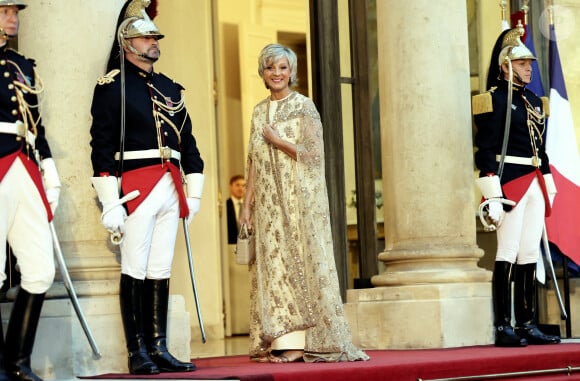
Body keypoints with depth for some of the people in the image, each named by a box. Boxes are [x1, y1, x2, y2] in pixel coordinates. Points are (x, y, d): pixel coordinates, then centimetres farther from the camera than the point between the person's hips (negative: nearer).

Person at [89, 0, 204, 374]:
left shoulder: (170, 88, 17)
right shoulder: (112, 86, -3)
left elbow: (188, 141, 20)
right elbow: (102, 146, -9)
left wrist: (193, 192, 14)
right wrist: (110, 203, -15)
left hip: (170, 189, 6)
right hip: (136, 186, -6)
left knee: (161, 272, 8)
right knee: (135, 272, -3)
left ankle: (159, 349, 12)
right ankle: (138, 353, 1)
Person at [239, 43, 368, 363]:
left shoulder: (304, 106, -1)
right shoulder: (259, 112, 15)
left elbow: (315, 154, -8)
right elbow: (253, 163, 14)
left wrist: (278, 141, -9)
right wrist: (247, 203, 8)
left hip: (299, 199, -5)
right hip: (269, 203, 5)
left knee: (300, 263, -6)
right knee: (273, 265, 1)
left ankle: (303, 343, -5)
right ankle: (284, 341, 1)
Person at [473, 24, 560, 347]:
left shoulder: (534, 101, 18)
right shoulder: (494, 100, -6)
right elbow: (486, 151, -12)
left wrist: (549, 188, 17)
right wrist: (493, 196, -17)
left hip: (535, 187, 8)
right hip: (510, 184, -8)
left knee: (530, 256, 7)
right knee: (508, 255, -8)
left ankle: (527, 324, 11)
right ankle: (503, 327, -6)